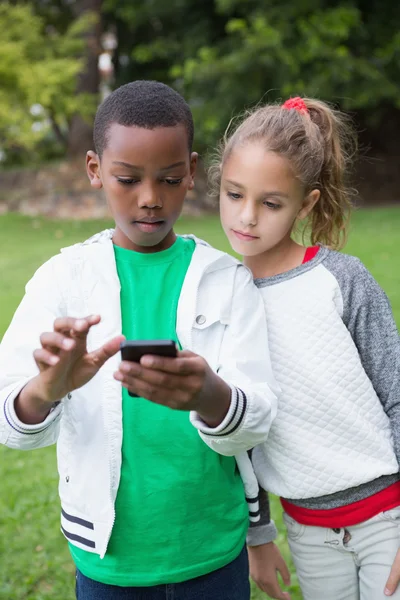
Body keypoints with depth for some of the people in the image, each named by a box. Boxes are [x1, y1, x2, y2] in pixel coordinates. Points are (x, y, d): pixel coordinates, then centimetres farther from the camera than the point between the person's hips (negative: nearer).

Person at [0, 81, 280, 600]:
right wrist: (46, 389, -36)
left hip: (214, 552, 0)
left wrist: (210, 397, -36)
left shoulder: (227, 279, -4)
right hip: (108, 557, 0)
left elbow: (257, 420, -13)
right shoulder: (63, 277, -5)